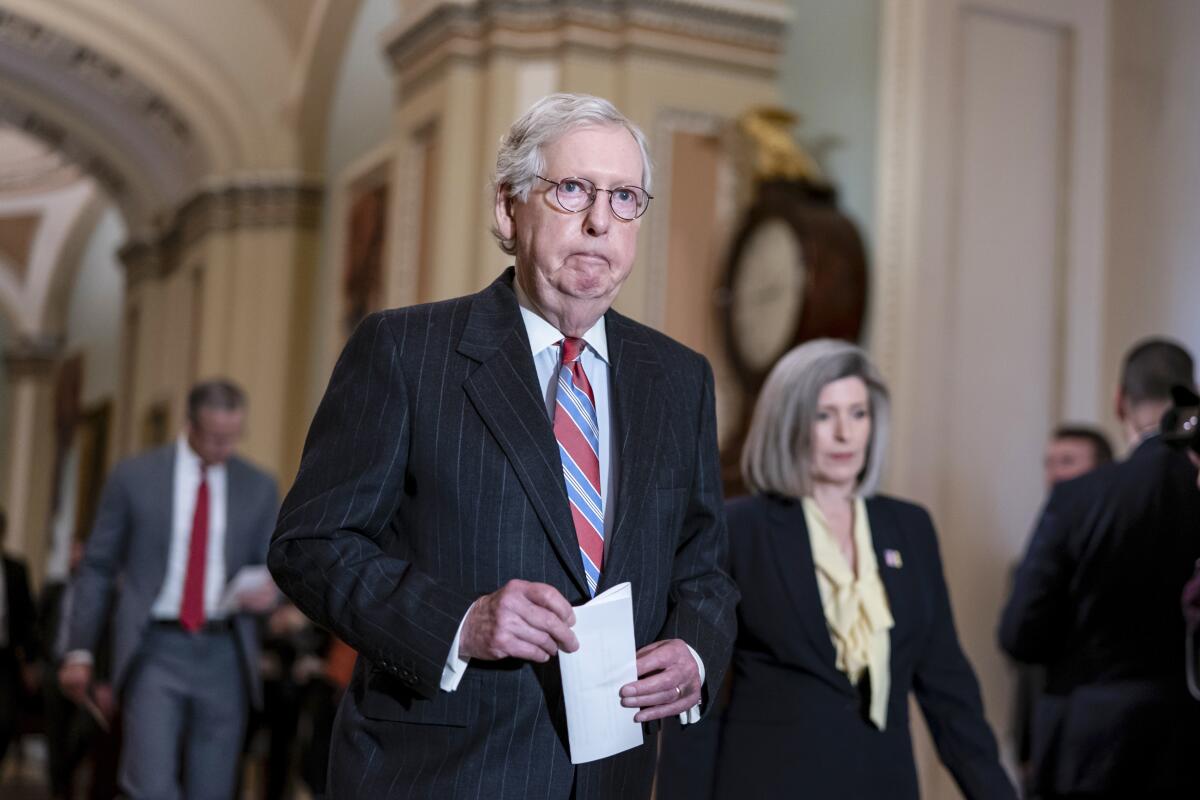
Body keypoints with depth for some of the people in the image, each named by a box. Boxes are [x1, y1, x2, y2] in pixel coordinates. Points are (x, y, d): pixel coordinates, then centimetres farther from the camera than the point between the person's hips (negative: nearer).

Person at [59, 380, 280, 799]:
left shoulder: (259, 487, 8)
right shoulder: (134, 477, 1)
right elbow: (97, 568, 6)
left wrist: (270, 591, -10)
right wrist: (79, 651, 3)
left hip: (224, 655, 2)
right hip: (155, 652, -2)